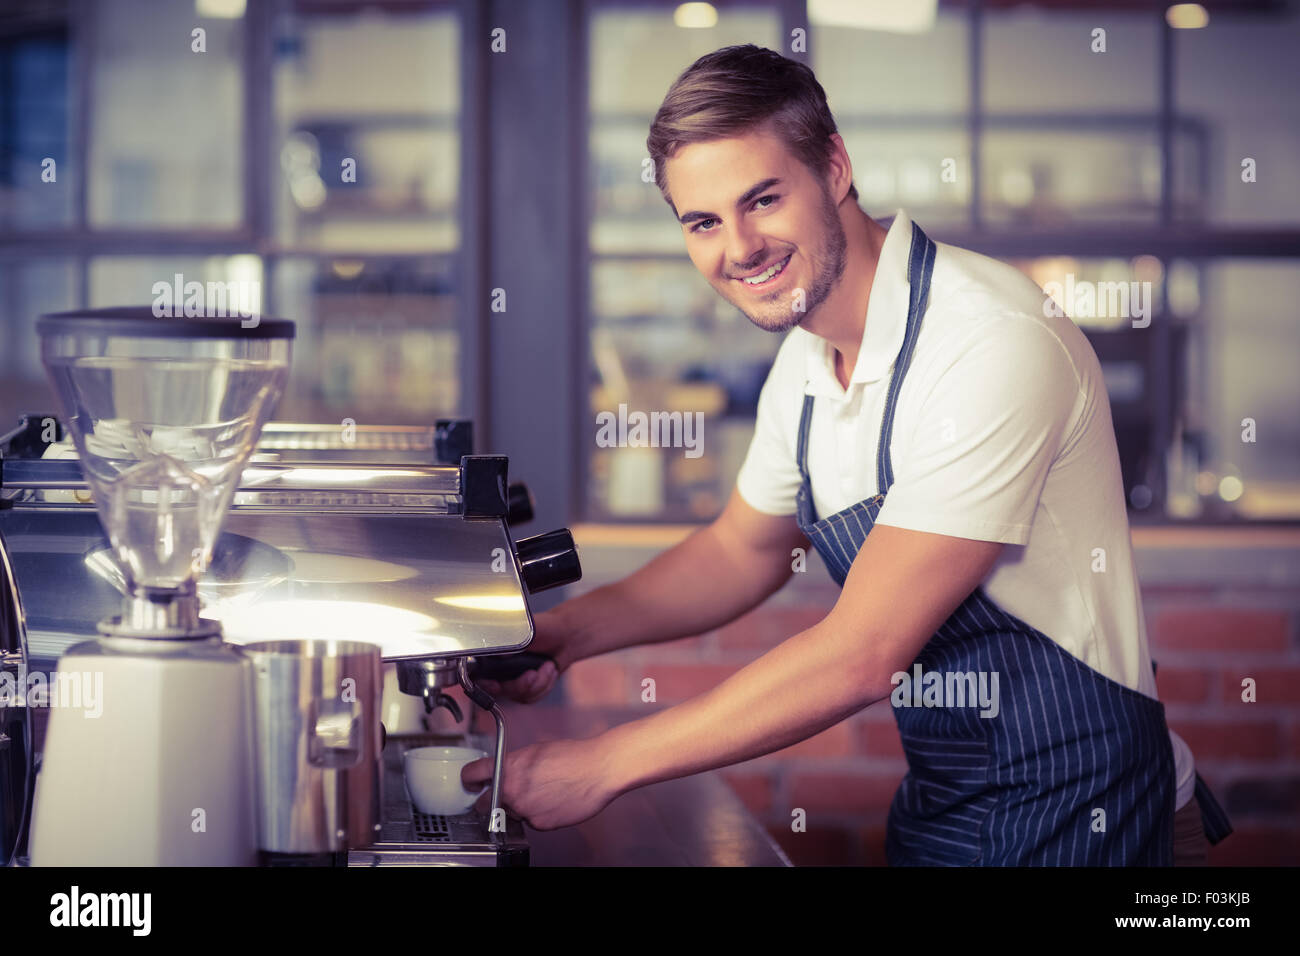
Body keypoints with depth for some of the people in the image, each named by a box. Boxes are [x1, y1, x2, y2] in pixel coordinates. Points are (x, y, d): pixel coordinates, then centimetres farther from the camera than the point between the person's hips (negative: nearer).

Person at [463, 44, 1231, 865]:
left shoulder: (995, 348, -26)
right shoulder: (808, 363, 1)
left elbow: (863, 655, -27)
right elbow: (741, 551, 19)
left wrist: (603, 765, -22)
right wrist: (569, 632, 2)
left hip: (1069, 817, -8)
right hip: (939, 801, 8)